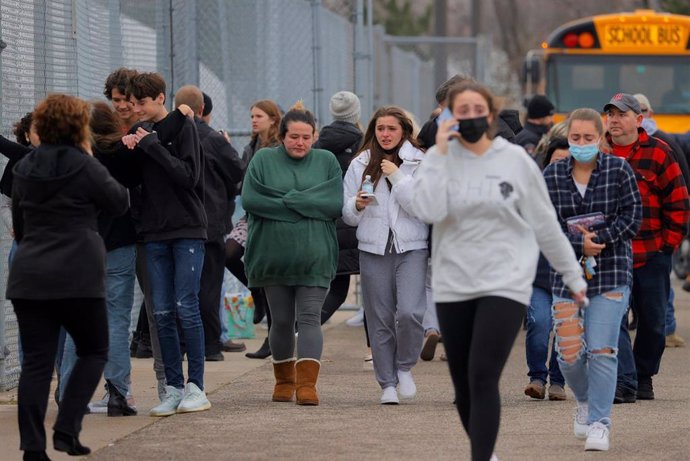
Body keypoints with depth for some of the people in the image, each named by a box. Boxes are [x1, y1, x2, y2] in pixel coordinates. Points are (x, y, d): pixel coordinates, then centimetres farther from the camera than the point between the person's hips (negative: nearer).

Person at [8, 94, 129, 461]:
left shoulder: (24, 169, 11)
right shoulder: (84, 166, -9)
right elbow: (119, 203, 4)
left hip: (28, 277, 5)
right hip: (78, 276, -5)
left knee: (36, 360, 4)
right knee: (93, 351, 12)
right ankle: (67, 428, -1)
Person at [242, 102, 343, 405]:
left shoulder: (326, 161, 6)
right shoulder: (264, 160, 4)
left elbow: (335, 203, -5)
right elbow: (249, 199, -8)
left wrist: (286, 201, -11)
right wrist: (305, 205, -10)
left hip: (314, 256, -1)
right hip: (273, 254, 1)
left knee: (309, 318, -9)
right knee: (281, 320, 8)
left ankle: (307, 383, -16)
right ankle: (284, 380, 23)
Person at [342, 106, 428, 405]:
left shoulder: (419, 163, 2)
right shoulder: (360, 165, 9)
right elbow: (346, 214, 11)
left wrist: (397, 177, -12)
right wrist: (357, 205, -11)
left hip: (411, 248, -2)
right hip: (373, 249, 2)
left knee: (409, 313, -17)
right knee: (380, 319, 3)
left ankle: (404, 366, 7)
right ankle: (388, 383, 13)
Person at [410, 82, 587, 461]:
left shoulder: (515, 160, 0)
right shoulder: (440, 158, 1)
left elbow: (545, 224, 7)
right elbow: (428, 211, -17)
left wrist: (573, 276, 11)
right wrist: (441, 154, -17)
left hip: (505, 284, -2)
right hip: (453, 287, 2)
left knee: (483, 378, -16)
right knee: (463, 384, 9)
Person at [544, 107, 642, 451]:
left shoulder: (618, 170, -1)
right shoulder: (552, 176, 3)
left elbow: (633, 215, -2)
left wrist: (598, 239, -13)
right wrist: (579, 243, -14)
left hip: (612, 271, -2)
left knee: (602, 351, -9)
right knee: (568, 355, -2)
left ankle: (599, 422, 2)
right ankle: (585, 401, 29)